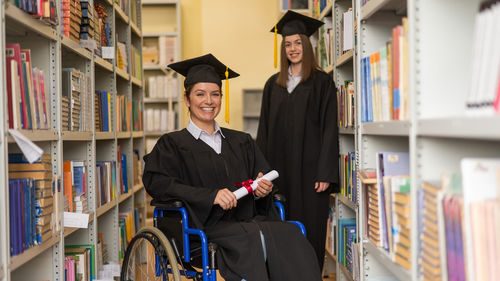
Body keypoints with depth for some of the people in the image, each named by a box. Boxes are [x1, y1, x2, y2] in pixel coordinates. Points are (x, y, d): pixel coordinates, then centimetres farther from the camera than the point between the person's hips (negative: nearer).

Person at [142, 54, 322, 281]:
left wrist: (263, 189, -3)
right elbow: (156, 183, -8)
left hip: (251, 221, 4)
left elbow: (264, 181, 23)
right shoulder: (172, 144, 9)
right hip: (209, 227, -4)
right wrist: (211, 195, -18)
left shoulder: (241, 141, 23)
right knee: (254, 240, -35)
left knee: (291, 237, -28)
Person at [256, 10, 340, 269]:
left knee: (310, 227, -1)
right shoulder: (273, 85, 12)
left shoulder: (321, 82, 0)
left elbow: (329, 128, -5)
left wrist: (325, 173, -12)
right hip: (279, 169, 4)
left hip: (309, 168, -3)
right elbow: (264, 129, 12)